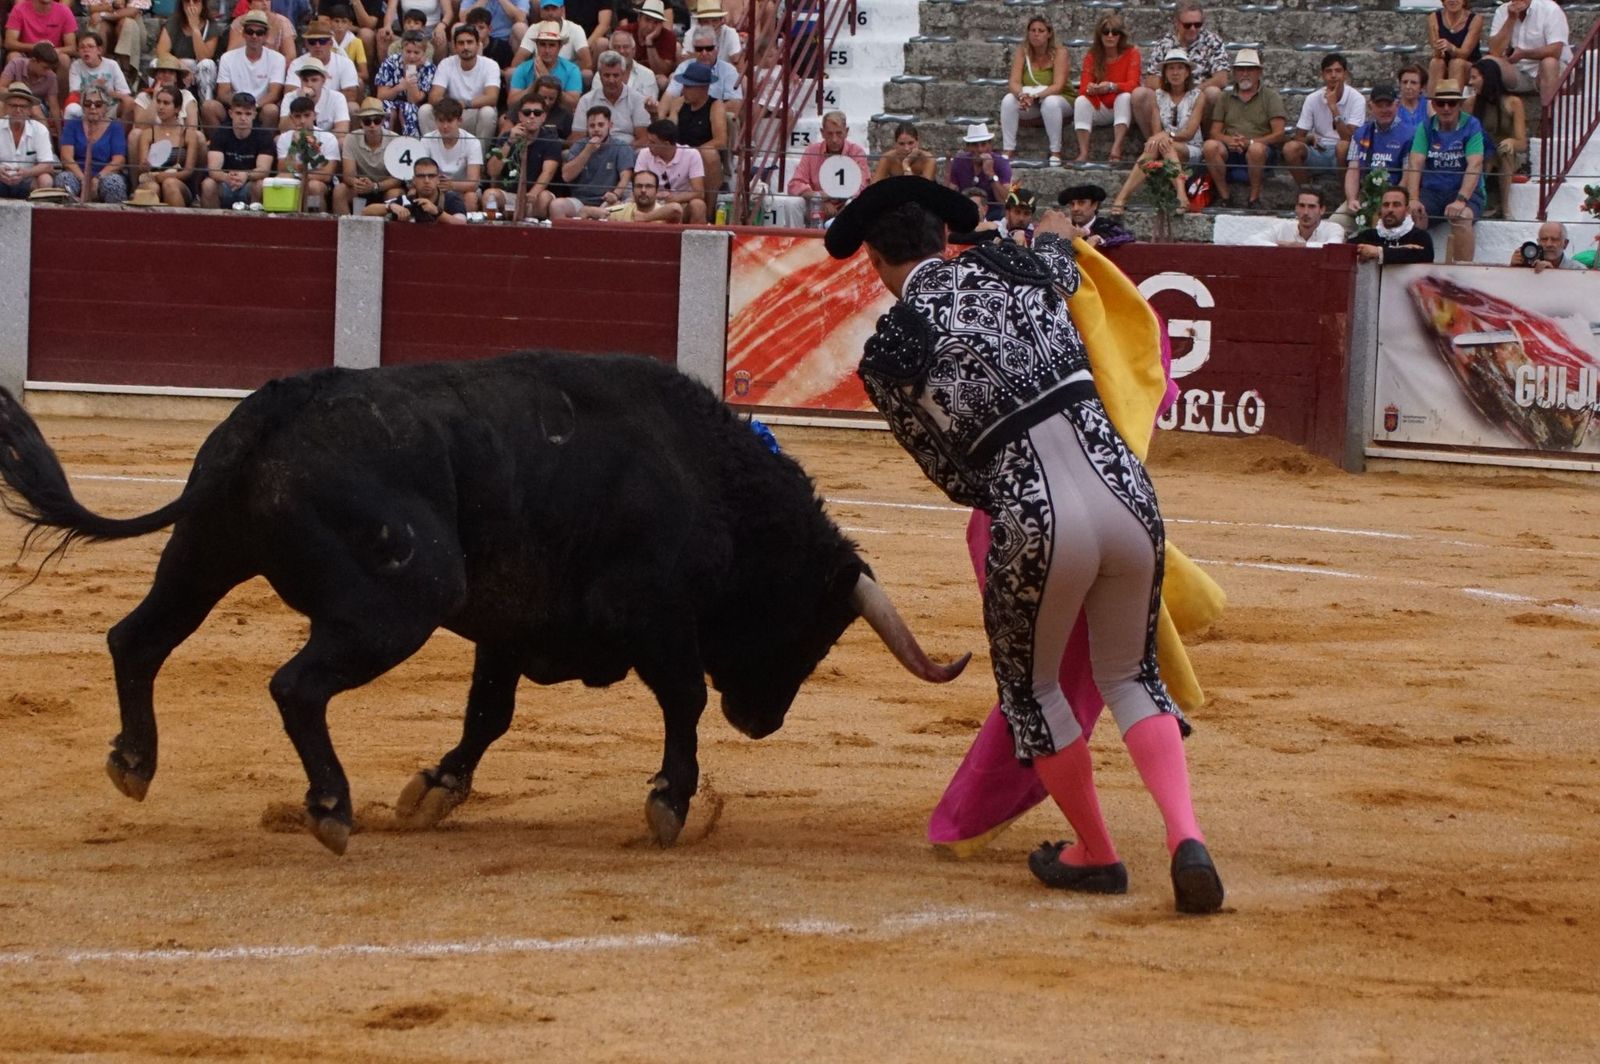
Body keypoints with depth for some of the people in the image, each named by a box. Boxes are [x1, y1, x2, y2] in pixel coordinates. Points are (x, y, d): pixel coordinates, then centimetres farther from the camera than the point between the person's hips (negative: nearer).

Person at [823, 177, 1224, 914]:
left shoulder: (885, 358, 2)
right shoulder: (1010, 266, 9)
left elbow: (958, 480, 10)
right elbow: (1063, 265, 36)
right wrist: (1054, 235, 59)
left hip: (1034, 521, -3)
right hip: (1127, 496, 3)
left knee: (1028, 683, 25)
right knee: (1129, 676, 23)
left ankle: (1094, 856, 34)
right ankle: (1186, 839, 3)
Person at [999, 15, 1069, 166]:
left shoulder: (1059, 52, -14)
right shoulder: (1022, 51, -5)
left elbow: (1058, 86, -23)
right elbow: (1014, 82, -13)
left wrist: (1035, 96, -39)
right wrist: (1021, 95, -37)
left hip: (1058, 99, -3)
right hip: (1029, 106, 3)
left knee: (1050, 102, -37)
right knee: (1008, 100, -24)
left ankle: (1056, 153, -29)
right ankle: (1007, 151, -25)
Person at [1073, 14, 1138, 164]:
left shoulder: (1131, 53, -6)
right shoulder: (1091, 56, 1)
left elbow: (1132, 84, -17)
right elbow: (1083, 88, -8)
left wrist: (1111, 87, -37)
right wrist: (1090, 89, -34)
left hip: (1122, 109, -2)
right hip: (1100, 109, 2)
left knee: (1124, 97, -34)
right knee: (1081, 101, -27)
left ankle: (1116, 150, -46)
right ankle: (1083, 153, -40)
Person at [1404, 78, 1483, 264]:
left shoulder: (1471, 126, -4)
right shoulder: (1426, 128, 5)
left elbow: (1475, 166, -15)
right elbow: (1415, 164, -6)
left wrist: (1461, 200, -29)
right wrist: (1413, 199, -22)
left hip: (1465, 192, -3)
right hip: (1431, 191, 3)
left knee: (1461, 217, -34)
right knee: (1413, 214, -27)